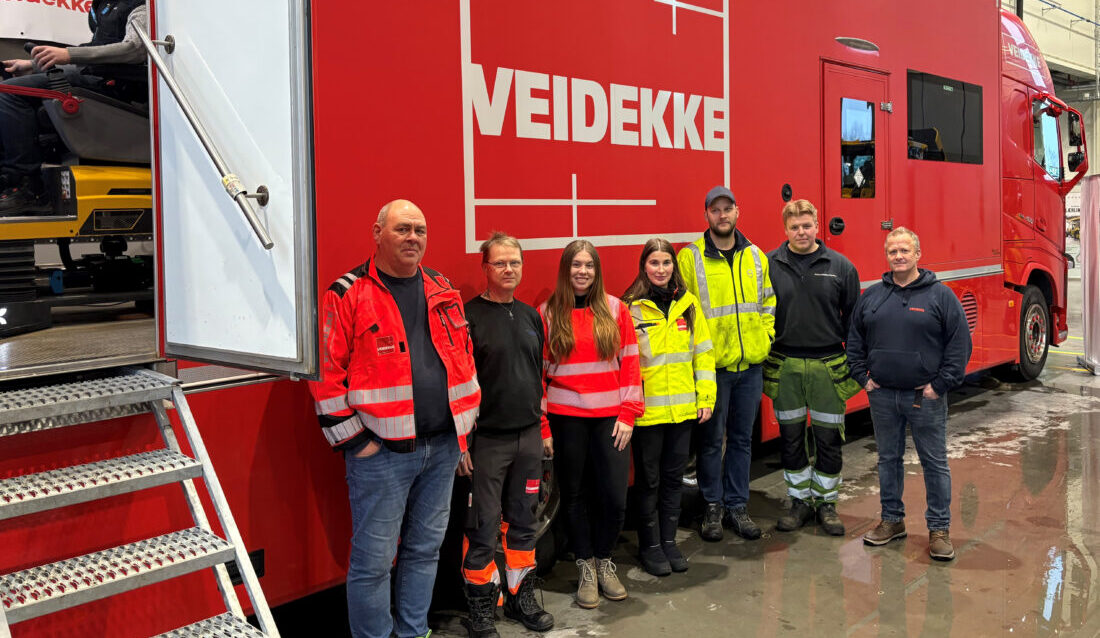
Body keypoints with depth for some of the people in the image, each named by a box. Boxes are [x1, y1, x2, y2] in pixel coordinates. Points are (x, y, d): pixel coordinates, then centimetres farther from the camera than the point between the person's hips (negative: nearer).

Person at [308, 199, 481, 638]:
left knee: (425, 549, 17)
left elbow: (464, 358, 17)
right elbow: (327, 374, -9)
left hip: (442, 448, 6)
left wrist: (464, 424, 12)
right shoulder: (348, 295, -7)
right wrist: (354, 440, -10)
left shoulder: (443, 291, 12)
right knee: (373, 560, 2)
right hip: (381, 453, -6)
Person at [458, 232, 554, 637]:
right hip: (486, 439, -6)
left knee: (524, 522, 14)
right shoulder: (468, 316, -8)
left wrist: (545, 428, 17)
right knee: (483, 527, 1)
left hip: (528, 437, 6)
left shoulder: (530, 316, 12)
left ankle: (522, 596, 27)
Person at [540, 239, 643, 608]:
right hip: (566, 418, 0)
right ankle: (586, 567, 26)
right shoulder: (548, 314, 2)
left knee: (614, 497, -2)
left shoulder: (615, 310, 5)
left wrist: (627, 414, -2)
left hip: (609, 418, 1)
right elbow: (537, 370, 2)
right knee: (574, 495, 8)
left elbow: (629, 363, 4)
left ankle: (604, 560, 23)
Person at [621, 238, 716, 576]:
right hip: (647, 409, -3)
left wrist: (705, 397, 3)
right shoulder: (631, 308, -6)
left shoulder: (688, 304, 5)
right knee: (648, 479, 7)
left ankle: (669, 540, 27)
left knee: (674, 476, 13)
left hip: (683, 407, 4)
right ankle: (649, 545, 21)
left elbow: (703, 352, 8)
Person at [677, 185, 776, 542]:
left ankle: (737, 505, 23)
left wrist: (765, 338, 5)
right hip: (712, 366, -4)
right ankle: (713, 507, 19)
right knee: (711, 440, 5)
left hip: (750, 365, 4)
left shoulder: (756, 256, 9)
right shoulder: (689, 258, -5)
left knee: (742, 438, 12)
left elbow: (768, 302, 16)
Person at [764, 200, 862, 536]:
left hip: (828, 366, 0)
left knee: (828, 438, 7)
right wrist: (761, 360, 1)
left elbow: (853, 318, 6)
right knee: (791, 438, 9)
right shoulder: (768, 265, 0)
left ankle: (826, 502, 21)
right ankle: (799, 501, 23)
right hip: (785, 367, 0)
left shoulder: (840, 266, 1)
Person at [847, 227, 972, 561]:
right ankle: (892, 520, 26)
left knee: (935, 462, 4)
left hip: (926, 397, -3)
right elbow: (855, 340, 15)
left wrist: (941, 385, -9)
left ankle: (939, 529, 14)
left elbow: (960, 343, -5)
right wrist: (863, 376, 5)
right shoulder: (871, 296, 7)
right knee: (888, 459, 13)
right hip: (882, 396, 3)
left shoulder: (941, 295, -4)